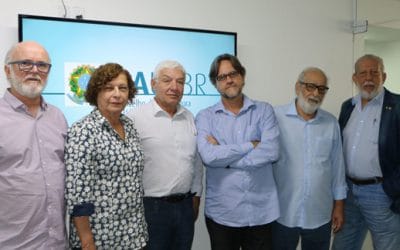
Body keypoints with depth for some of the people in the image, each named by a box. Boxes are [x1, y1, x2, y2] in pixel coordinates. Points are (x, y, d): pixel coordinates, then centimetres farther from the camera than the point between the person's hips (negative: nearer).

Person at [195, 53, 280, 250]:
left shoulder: (264, 110, 2)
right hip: (221, 213, 0)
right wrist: (251, 145, -12)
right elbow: (208, 156, -16)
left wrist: (223, 155, -11)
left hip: (261, 211, 1)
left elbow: (271, 152, -13)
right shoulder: (205, 117, 0)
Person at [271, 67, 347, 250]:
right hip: (282, 214, -3)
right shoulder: (276, 117, -10)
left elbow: (337, 167, 9)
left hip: (320, 216, 3)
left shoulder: (331, 123, 3)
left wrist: (339, 205, 10)